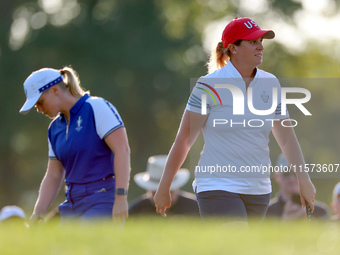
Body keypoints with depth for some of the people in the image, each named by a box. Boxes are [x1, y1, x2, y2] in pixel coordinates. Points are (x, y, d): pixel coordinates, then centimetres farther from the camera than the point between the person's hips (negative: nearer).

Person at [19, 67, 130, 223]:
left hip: (103, 201, -8)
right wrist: (38, 213, 6)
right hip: (72, 203, 8)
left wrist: (121, 198, -22)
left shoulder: (97, 108, -7)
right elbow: (53, 175, 17)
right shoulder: (55, 128, 15)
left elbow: (122, 150, -15)